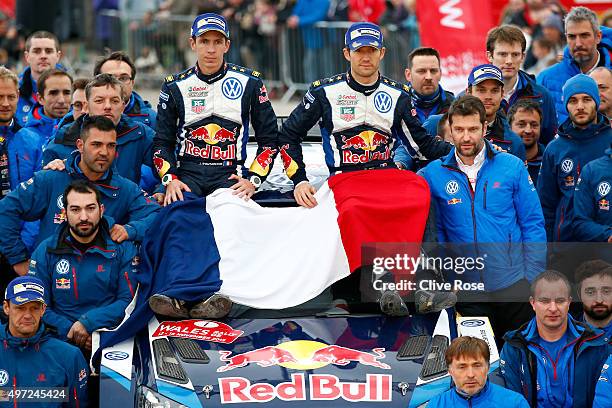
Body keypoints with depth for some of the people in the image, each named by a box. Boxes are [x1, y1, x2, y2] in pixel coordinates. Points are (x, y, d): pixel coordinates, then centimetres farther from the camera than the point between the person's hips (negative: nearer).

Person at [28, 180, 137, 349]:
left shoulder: (123, 248, 5)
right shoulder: (45, 252, 7)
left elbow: (128, 300, 0)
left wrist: (88, 322, -13)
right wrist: (70, 330, -12)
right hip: (62, 341, 1)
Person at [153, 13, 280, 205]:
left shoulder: (250, 82, 6)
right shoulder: (174, 86, 8)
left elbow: (269, 139, 9)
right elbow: (162, 142, 12)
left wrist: (253, 180, -4)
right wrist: (170, 180, -6)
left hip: (230, 175, -1)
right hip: (187, 173, 1)